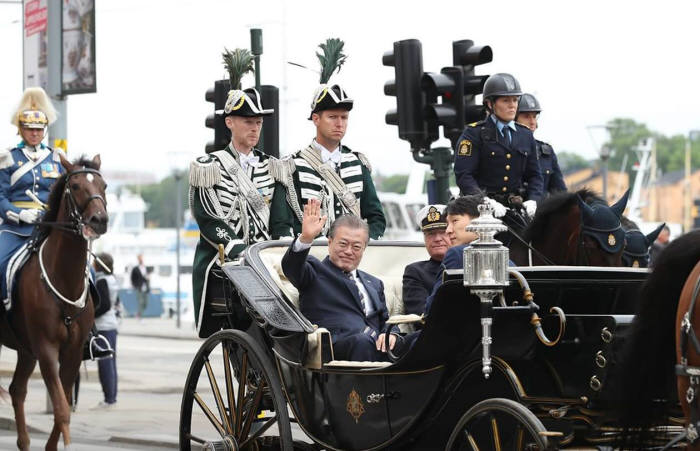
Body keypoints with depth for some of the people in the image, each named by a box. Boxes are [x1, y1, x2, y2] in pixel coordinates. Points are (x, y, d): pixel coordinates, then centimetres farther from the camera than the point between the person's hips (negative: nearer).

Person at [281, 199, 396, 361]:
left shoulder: (374, 284, 35)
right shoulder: (315, 272, 17)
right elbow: (291, 267, -5)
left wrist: (390, 334, 2)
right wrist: (306, 238, -26)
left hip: (376, 346, 5)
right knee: (362, 341, -40)